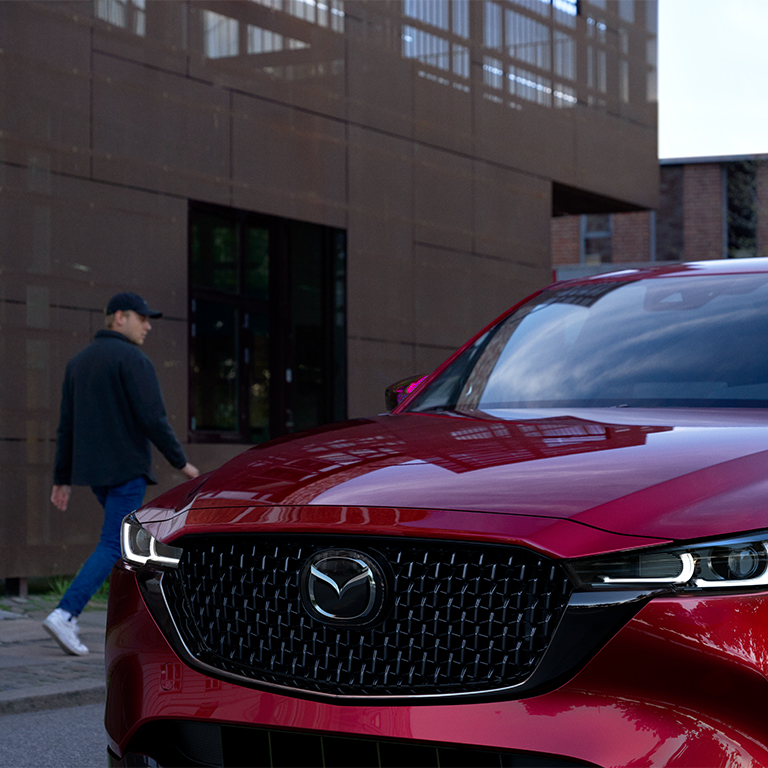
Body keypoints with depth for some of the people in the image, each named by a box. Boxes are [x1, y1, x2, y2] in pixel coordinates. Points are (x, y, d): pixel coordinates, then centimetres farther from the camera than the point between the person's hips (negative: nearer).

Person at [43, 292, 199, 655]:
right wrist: (181, 462, -7)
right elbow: (153, 419, -18)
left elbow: (66, 425, 12)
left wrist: (62, 479, 14)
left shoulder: (78, 362, 13)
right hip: (126, 469, -8)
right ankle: (65, 615, -19)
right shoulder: (134, 360, -11)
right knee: (113, 547, -8)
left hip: (93, 470, 8)